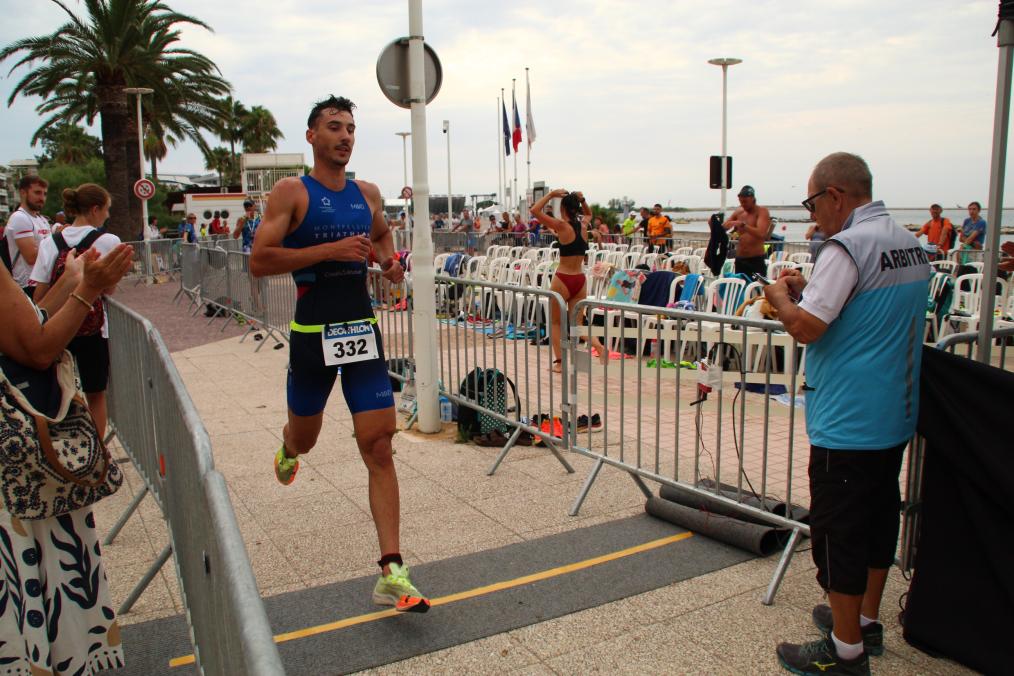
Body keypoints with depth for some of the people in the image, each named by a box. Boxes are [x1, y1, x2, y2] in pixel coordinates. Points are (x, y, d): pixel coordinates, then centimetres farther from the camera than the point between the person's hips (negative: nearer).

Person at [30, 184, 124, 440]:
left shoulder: (49, 243, 0)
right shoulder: (108, 241, -10)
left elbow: (39, 295, -2)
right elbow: (109, 289, -5)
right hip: (93, 327, -3)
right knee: (95, 395, 11)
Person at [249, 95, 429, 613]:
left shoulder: (368, 194, 9)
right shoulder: (292, 192, -5)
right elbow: (258, 261, -13)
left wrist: (389, 261, 8)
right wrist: (332, 249, -21)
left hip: (362, 330, 3)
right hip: (313, 332, -3)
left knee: (379, 447, -5)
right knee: (304, 438, 16)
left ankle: (391, 573, -3)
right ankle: (287, 448, 58)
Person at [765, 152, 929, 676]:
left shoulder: (849, 245, -19)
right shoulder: (911, 244, 9)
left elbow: (806, 327, -24)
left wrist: (780, 296, -4)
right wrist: (810, 289, 11)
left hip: (848, 421, -9)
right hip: (896, 415, 9)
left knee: (838, 530, 3)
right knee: (878, 516, 19)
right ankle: (866, 621, 36)